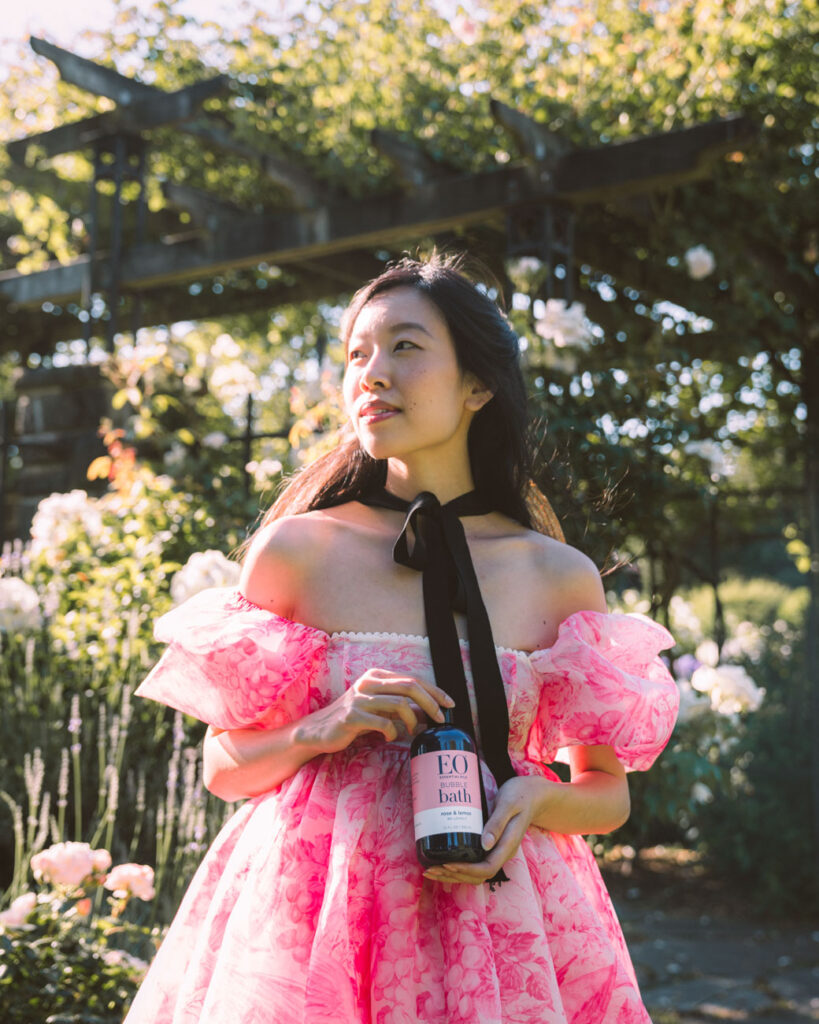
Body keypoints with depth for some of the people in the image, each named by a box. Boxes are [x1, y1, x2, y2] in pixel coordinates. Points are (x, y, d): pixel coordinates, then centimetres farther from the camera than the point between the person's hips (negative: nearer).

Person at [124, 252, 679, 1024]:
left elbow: (608, 794, 8)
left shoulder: (560, 578, -2)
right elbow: (223, 765, 4)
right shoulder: (295, 549, -4)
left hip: (495, 911, 1)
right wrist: (322, 732, -15)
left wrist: (535, 796, -13)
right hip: (310, 914, -1)